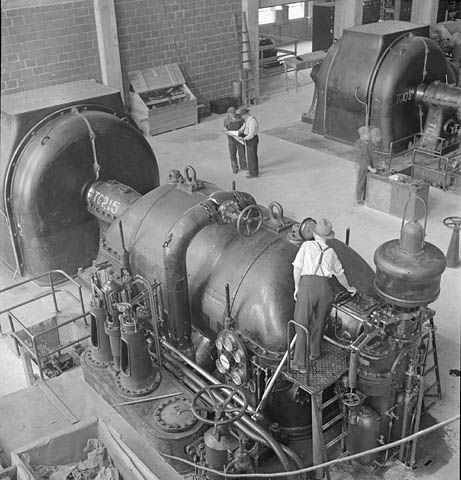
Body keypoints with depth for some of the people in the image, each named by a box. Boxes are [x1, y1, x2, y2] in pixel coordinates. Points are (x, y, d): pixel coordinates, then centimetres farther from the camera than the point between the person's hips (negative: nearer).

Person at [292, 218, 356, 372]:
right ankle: (315, 352, 38)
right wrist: (349, 288, 47)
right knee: (320, 321, 22)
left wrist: (297, 288, 8)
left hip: (307, 285, -3)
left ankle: (299, 361, -6)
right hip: (325, 287, 3)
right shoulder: (331, 252, 18)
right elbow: (340, 274, 30)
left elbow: (297, 268, -1)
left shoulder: (307, 245, 7)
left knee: (302, 324, 1)